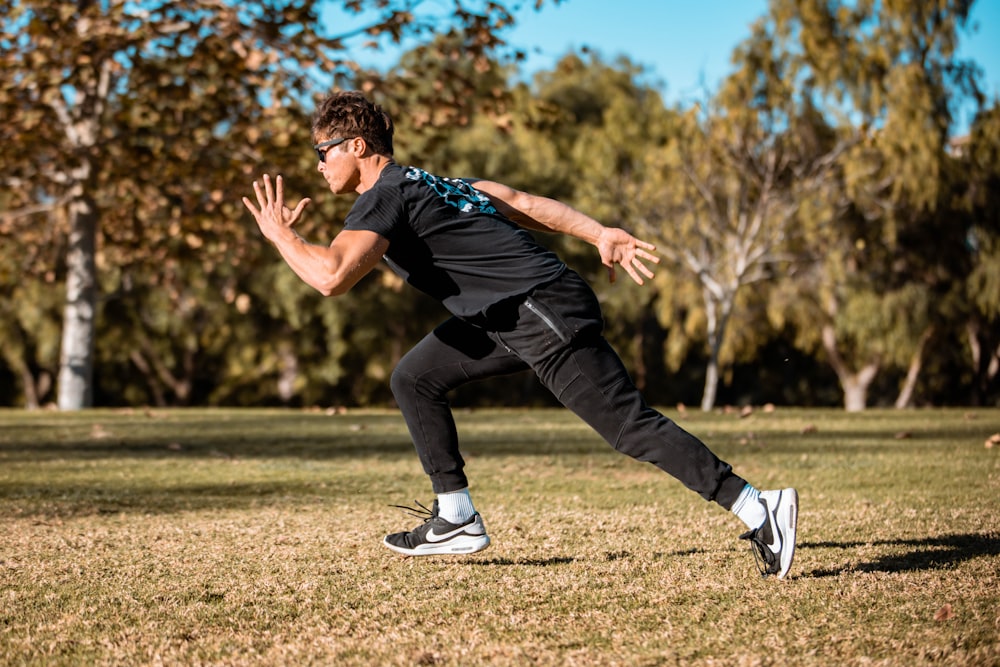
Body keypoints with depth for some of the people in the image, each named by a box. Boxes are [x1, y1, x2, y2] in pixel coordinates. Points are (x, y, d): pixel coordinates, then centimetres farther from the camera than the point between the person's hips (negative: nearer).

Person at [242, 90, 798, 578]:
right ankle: (456, 519, 17)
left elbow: (332, 276, -24)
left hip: (546, 315, -10)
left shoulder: (386, 196, -9)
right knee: (414, 378, 15)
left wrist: (281, 234, -7)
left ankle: (760, 509, -9)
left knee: (631, 426, -10)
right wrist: (602, 235, 8)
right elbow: (527, 204, 14)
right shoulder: (434, 183, 20)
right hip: (513, 319, 10)